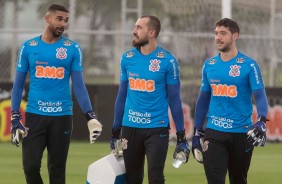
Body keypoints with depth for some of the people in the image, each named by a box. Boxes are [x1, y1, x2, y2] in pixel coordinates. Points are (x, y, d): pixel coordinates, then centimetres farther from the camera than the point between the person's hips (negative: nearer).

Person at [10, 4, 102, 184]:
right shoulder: (29, 47, 4)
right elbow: (18, 84, 7)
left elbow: (79, 85, 1)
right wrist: (15, 118, -1)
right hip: (34, 115, 0)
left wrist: (90, 116, -9)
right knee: (30, 165, -7)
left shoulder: (72, 49, 2)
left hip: (62, 116, 0)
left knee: (57, 169, 6)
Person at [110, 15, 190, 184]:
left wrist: (182, 137, -4)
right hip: (130, 128, 4)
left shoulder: (167, 61, -6)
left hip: (157, 128, -4)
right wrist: (115, 132, 15)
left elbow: (174, 100, -3)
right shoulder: (127, 58, 6)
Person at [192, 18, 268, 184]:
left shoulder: (248, 65, -4)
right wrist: (197, 132, 14)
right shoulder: (209, 65, 8)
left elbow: (260, 95, -11)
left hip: (242, 133, -2)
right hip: (214, 132, 2)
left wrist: (262, 122, -29)